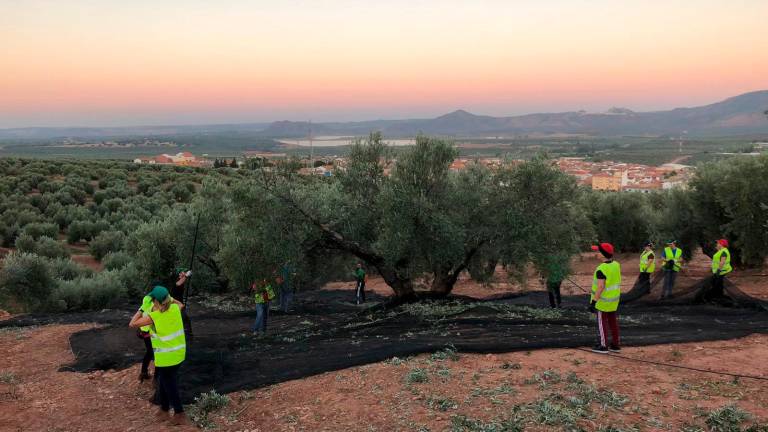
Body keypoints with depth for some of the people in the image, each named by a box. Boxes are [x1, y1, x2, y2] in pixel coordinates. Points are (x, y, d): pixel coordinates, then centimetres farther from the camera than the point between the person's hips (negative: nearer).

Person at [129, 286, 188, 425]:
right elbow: (181, 304, 23)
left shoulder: (153, 316, -20)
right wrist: (169, 298, 16)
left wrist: (140, 311, 3)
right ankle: (165, 409, 35)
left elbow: (132, 324, -8)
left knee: (170, 385, 8)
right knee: (164, 381, 23)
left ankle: (180, 414, 14)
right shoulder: (175, 309, -4)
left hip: (166, 357, -6)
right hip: (179, 353, 6)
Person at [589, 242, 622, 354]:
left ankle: (603, 346, 13)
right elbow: (618, 281, 9)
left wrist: (593, 302, -21)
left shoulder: (601, 269, -26)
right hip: (614, 298, 8)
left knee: (602, 322, 5)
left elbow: (600, 287, -26)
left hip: (603, 299, -8)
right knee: (612, 320, 16)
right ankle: (615, 345, 24)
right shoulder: (616, 265, -2)